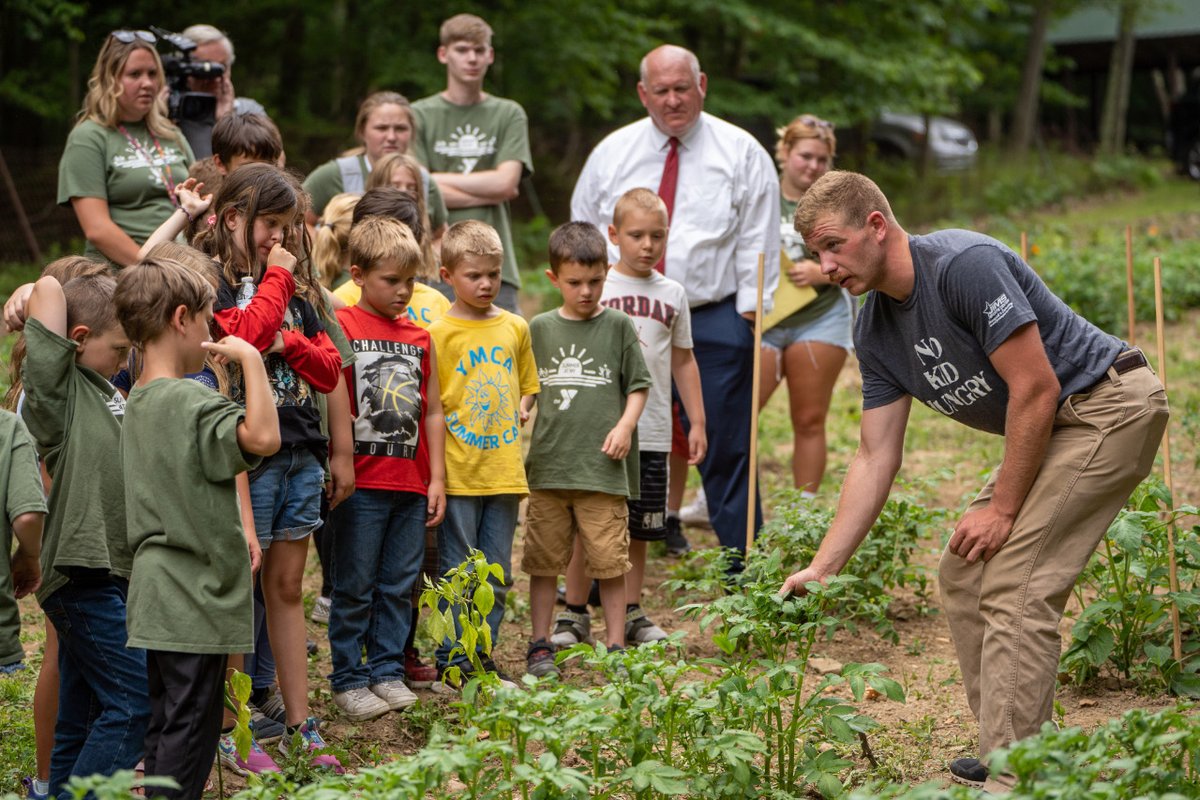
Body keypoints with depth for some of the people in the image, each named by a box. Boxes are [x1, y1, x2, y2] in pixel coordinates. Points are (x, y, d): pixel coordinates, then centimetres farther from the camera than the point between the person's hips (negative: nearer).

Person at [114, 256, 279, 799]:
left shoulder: (139, 402, 12)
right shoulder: (189, 402, -18)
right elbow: (262, 437, -34)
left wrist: (230, 535, 23)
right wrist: (250, 359, -24)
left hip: (158, 598, 9)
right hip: (196, 601, -9)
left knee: (165, 723, 15)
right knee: (190, 728, -4)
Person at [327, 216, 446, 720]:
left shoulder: (420, 338, 13)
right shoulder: (341, 327, -4)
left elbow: (432, 411, 15)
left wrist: (436, 478, 10)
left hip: (411, 484, 5)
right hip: (362, 484, -5)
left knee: (399, 585, 10)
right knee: (355, 587, 1)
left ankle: (388, 671, 20)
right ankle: (349, 679, 10)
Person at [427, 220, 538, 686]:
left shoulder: (515, 328, 8)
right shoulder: (439, 334, -6)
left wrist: (523, 409, 0)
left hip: (504, 469, 5)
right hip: (458, 470, -5)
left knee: (498, 575, 10)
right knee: (457, 572, 1)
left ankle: (482, 654, 21)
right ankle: (451, 660, 10)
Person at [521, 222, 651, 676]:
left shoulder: (617, 326, 4)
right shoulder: (540, 329, 9)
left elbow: (638, 385, 8)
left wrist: (626, 425, -7)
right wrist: (519, 410, -4)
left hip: (602, 468, -2)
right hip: (548, 464, 2)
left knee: (610, 561, -2)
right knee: (544, 560, 7)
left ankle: (615, 647, 9)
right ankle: (540, 646, 17)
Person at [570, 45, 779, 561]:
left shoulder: (741, 153, 2)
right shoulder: (612, 152, 9)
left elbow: (758, 241, 0)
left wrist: (749, 316, -6)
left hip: (714, 320, -2)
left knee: (725, 450, -1)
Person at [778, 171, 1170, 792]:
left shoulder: (964, 265, -23)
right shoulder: (874, 331, 4)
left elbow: (1036, 389, -22)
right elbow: (876, 458, 7)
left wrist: (1002, 508, -14)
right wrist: (822, 568, 1)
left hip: (1107, 407, -10)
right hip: (1050, 428, 10)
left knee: (1012, 588, -16)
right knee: (963, 575, 8)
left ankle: (1011, 779, -12)